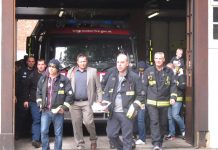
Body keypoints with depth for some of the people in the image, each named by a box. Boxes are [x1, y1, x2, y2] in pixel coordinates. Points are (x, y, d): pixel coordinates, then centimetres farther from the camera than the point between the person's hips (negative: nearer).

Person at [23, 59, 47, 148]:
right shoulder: (33, 75, 2)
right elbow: (27, 88, 6)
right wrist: (26, 100, 4)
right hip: (34, 102, -1)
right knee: (36, 120, -6)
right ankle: (35, 139, -7)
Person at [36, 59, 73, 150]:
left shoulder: (64, 80, -4)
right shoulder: (43, 79, 7)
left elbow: (69, 94, -3)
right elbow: (38, 92, 17)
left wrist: (64, 107, -7)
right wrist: (40, 104, 6)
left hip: (58, 111, -2)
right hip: (45, 111, 2)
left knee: (58, 134, 6)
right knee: (43, 132, 0)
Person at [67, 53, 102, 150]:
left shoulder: (92, 71, 4)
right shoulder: (71, 72, 8)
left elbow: (98, 87, 4)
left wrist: (99, 101, -4)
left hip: (87, 102, -2)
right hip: (74, 103, 2)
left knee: (88, 122, -12)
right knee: (76, 125, 4)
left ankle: (93, 140, 13)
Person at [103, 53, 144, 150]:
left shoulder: (134, 77, -4)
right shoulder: (112, 76, 8)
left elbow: (140, 95, 0)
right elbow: (106, 92, 15)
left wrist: (134, 106, -12)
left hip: (127, 113, -4)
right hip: (113, 112, 4)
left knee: (127, 138, 0)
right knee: (111, 134, 7)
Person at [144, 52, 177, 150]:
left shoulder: (169, 72, 5)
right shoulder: (148, 71, 5)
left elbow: (173, 85, 6)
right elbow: (144, 86, 8)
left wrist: (173, 97, -7)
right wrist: (143, 99, 5)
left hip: (164, 102, 2)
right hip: (151, 102, -1)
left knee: (163, 123, 9)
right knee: (154, 122, -13)